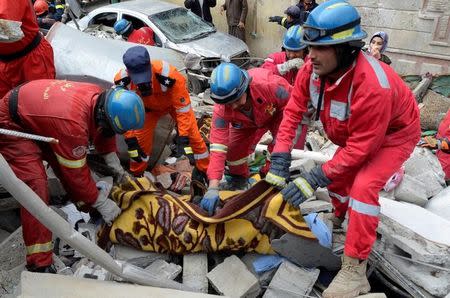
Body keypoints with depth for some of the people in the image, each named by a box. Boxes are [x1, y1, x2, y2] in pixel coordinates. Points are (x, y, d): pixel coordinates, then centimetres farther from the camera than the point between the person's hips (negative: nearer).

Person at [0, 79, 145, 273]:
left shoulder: (99, 96, -17)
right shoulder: (71, 123, -40)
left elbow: (103, 132, 6)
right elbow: (76, 173, -26)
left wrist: (116, 166, 6)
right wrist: (101, 203, -15)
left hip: (33, 107, 9)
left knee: (68, 160, 11)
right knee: (35, 185, -18)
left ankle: (85, 208, 35)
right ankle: (39, 264, -14)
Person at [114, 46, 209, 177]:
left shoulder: (169, 75, -44)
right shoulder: (122, 81, -33)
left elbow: (183, 109, -35)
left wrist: (183, 141, -35)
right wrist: (131, 141, -20)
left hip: (175, 102, -2)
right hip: (148, 107, 2)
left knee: (193, 137, -8)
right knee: (140, 142, -4)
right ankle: (135, 175, 23)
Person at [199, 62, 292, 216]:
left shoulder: (268, 83, -46)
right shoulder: (221, 109, -36)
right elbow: (218, 147, -37)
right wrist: (213, 187, -46)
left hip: (277, 113, -2)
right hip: (248, 122, 2)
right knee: (234, 150, -10)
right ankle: (239, 178, 22)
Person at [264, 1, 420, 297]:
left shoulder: (372, 85, -42)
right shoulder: (312, 69, -22)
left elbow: (360, 146, -36)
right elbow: (293, 112, -16)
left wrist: (315, 179, -35)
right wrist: (279, 162, -23)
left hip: (395, 133, -7)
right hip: (356, 132, 7)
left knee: (363, 186, -23)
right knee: (339, 173, 14)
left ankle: (355, 271, -14)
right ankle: (337, 215, 49)